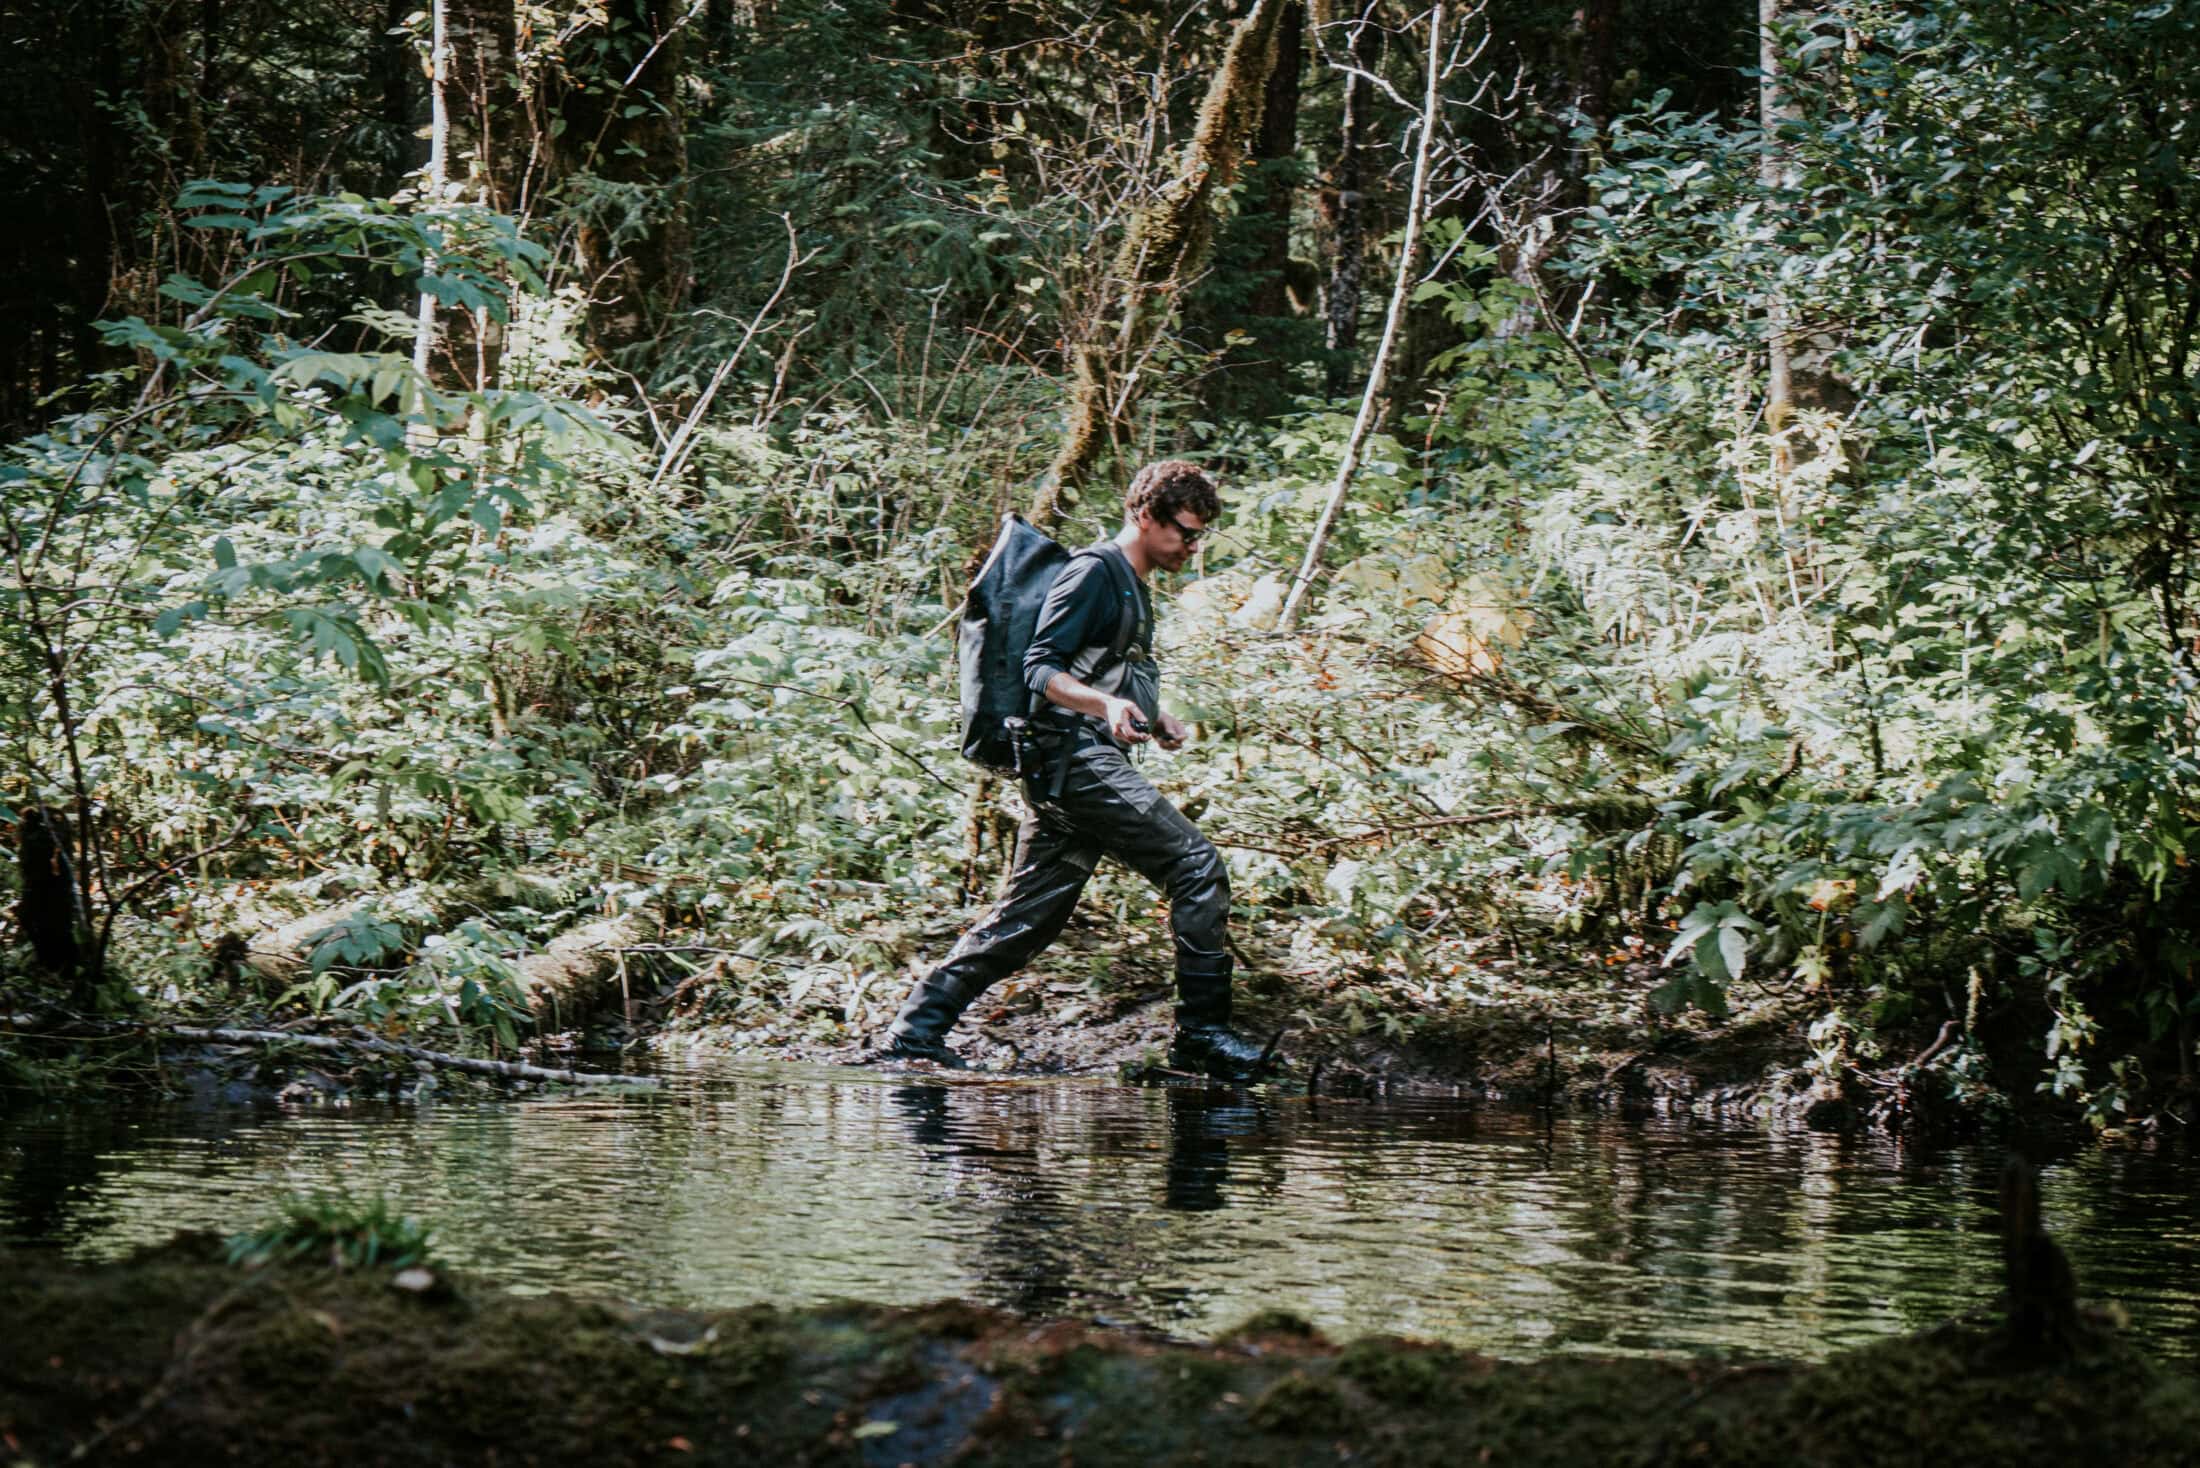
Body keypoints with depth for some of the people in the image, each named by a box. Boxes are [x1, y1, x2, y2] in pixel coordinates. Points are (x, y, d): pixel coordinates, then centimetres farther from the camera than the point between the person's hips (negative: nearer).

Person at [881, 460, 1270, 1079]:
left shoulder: (1132, 586, 24)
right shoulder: (1094, 572, -7)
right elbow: (1039, 668, -15)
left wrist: (1154, 719, 19)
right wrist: (1106, 705, -31)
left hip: (1075, 769, 10)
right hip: (1076, 756, -10)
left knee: (1029, 913, 7)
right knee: (1198, 867, -14)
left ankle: (917, 1027, 8)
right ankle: (1202, 1031, -11)